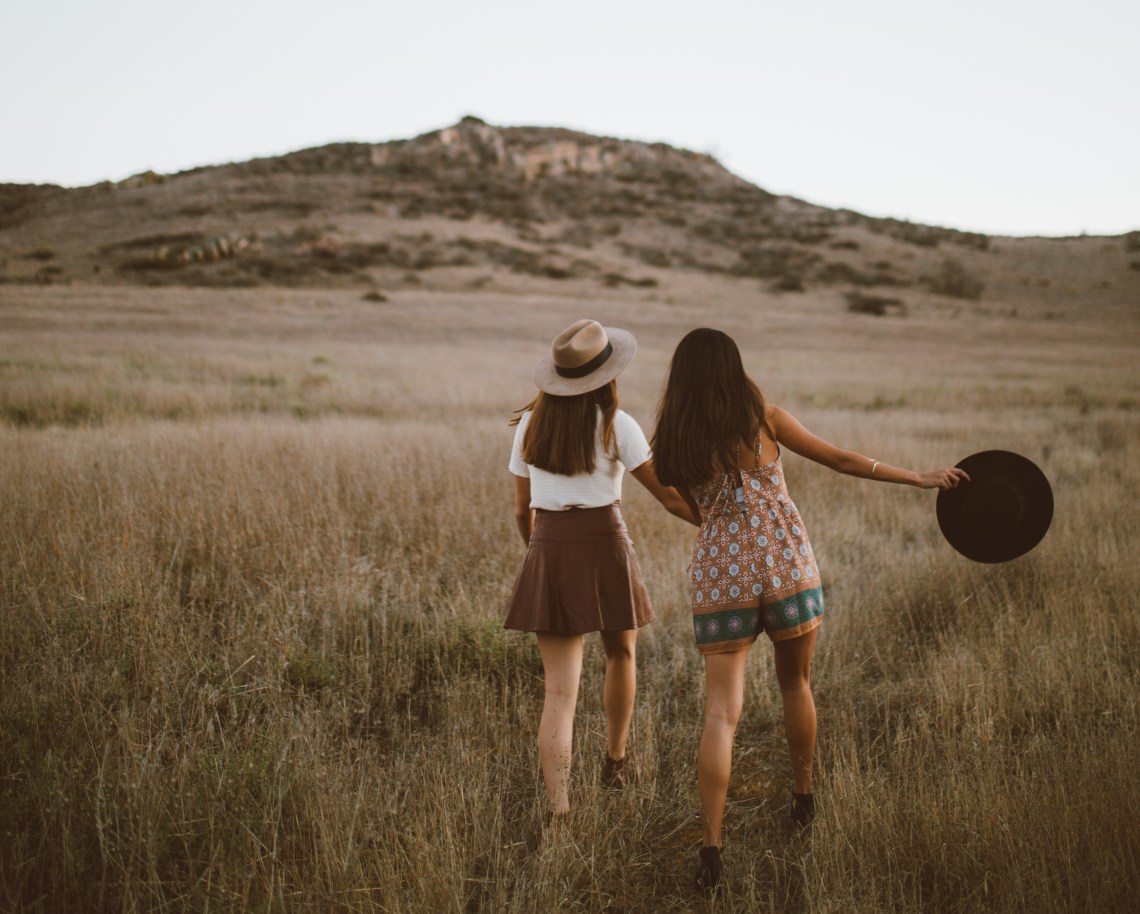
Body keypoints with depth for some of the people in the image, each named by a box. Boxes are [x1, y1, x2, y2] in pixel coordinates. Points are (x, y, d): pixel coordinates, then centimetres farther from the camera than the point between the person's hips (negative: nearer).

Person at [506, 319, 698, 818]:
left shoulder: (530, 424, 5)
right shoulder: (615, 425, -7)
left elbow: (522, 510, 12)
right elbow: (670, 496, -6)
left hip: (547, 552, 3)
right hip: (603, 546, -3)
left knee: (560, 688, 2)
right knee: (621, 653, 26)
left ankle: (557, 806, -9)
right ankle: (615, 761, 41)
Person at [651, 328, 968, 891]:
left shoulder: (672, 444, 2)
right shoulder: (765, 421, -1)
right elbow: (841, 460, 5)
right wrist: (921, 478, 14)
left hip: (718, 578, 0)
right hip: (786, 569, 0)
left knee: (721, 713, -1)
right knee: (795, 683, 22)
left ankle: (711, 847, -9)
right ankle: (802, 799, 38)